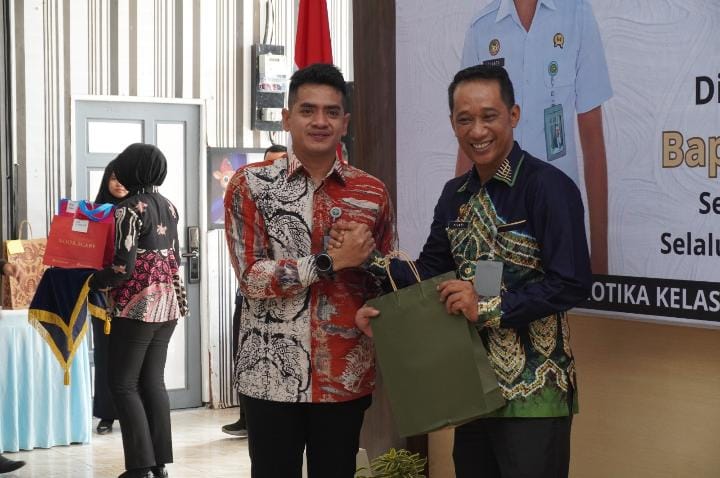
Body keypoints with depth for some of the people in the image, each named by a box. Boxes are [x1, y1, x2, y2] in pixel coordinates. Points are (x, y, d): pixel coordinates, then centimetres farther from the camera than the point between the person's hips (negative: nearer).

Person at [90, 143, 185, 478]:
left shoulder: (129, 209, -13)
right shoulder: (169, 206, 11)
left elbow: (124, 267, -18)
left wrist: (91, 281, -4)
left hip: (137, 306, -8)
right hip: (168, 303, 8)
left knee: (123, 383, -1)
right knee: (153, 381, 11)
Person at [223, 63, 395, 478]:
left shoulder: (372, 193, 5)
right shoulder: (251, 184, -3)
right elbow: (251, 276, -11)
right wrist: (332, 262, -17)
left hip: (345, 375, 2)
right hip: (271, 375, -2)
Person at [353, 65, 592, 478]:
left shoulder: (548, 186, -13)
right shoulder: (456, 194, 11)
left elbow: (572, 284, -18)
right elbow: (431, 271, 13)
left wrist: (489, 307, -19)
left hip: (532, 393, -7)